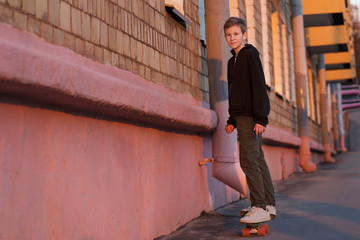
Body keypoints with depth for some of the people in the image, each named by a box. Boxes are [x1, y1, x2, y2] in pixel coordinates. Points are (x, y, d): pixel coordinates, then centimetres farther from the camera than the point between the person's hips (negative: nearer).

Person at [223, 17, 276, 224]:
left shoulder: (250, 55, -6)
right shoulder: (233, 61, 20)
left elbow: (259, 87, -14)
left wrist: (260, 117, -20)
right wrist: (232, 120, 19)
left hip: (251, 117, -9)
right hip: (242, 116, 9)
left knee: (249, 160, -13)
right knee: (258, 160, 9)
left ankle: (260, 207, -10)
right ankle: (270, 206, 15)